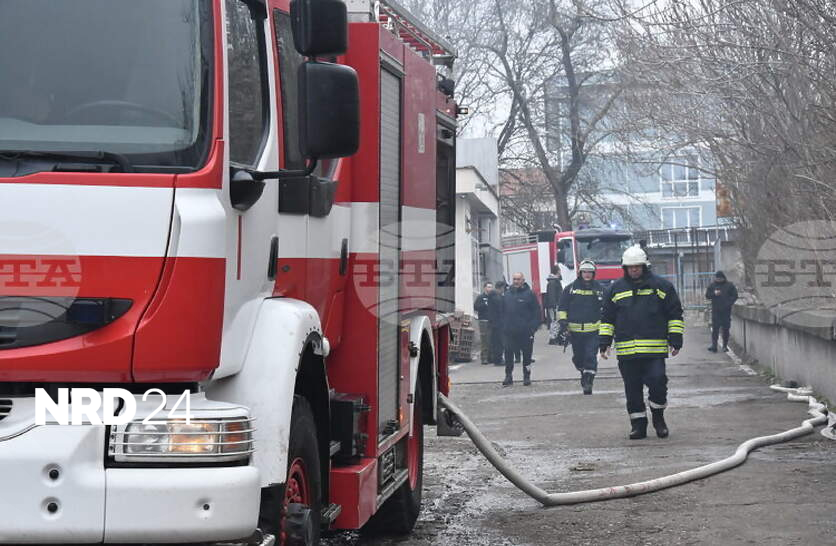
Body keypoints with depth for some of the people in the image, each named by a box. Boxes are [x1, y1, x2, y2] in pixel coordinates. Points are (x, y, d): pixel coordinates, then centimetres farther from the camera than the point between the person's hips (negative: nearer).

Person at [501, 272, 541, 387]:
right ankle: (508, 376, 6)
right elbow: (503, 312, 14)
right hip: (510, 332, 3)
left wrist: (533, 328, -11)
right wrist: (504, 326, 4)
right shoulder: (507, 295, 10)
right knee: (508, 354, -1)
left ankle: (527, 376, 16)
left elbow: (536, 312, -4)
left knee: (526, 355, 6)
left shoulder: (529, 294, -2)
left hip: (526, 331, -3)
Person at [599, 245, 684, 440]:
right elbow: (607, 319, 16)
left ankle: (658, 417, 12)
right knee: (633, 389, 4)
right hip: (626, 351, 2)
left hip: (654, 350, -2)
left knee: (657, 382, -11)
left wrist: (675, 341, 0)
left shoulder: (661, 286, 5)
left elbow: (675, 315, 8)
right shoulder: (615, 289, 11)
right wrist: (604, 343, 7)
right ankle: (638, 424, 14)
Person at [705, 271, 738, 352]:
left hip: (726, 311, 0)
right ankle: (714, 346, -5)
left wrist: (730, 303, -11)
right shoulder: (712, 285, 8)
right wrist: (714, 294, -11)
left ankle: (725, 346, 13)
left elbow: (735, 296, 4)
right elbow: (707, 295, 8)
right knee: (715, 328, -5)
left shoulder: (730, 285, 4)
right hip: (716, 311, 0)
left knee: (725, 329, 4)